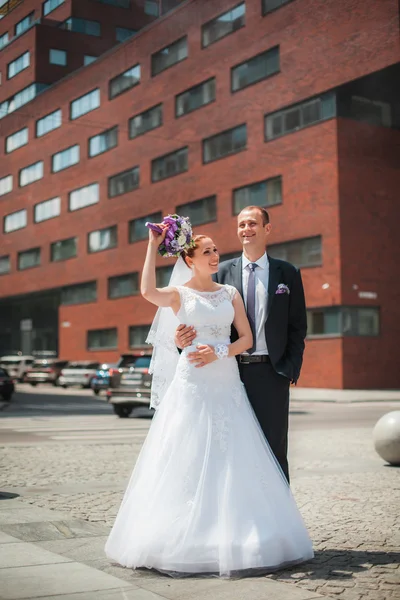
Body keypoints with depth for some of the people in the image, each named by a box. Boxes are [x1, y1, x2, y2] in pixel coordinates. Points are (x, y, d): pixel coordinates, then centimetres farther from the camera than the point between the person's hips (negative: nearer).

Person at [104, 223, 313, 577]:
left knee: (231, 460, 2)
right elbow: (148, 291, -22)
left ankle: (233, 535, 10)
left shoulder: (230, 293, 12)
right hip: (191, 385, -3)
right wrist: (153, 245, -15)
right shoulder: (179, 294, 1)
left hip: (227, 384, 3)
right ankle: (186, 538, 6)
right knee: (188, 460, -3)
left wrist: (218, 352, -10)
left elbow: (247, 339, 7)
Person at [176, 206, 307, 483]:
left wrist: (290, 369, -3)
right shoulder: (222, 271, 8)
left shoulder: (287, 273, 6)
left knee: (274, 450, 4)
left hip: (271, 372, -1)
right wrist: (186, 337, -16)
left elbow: (298, 327, 6)